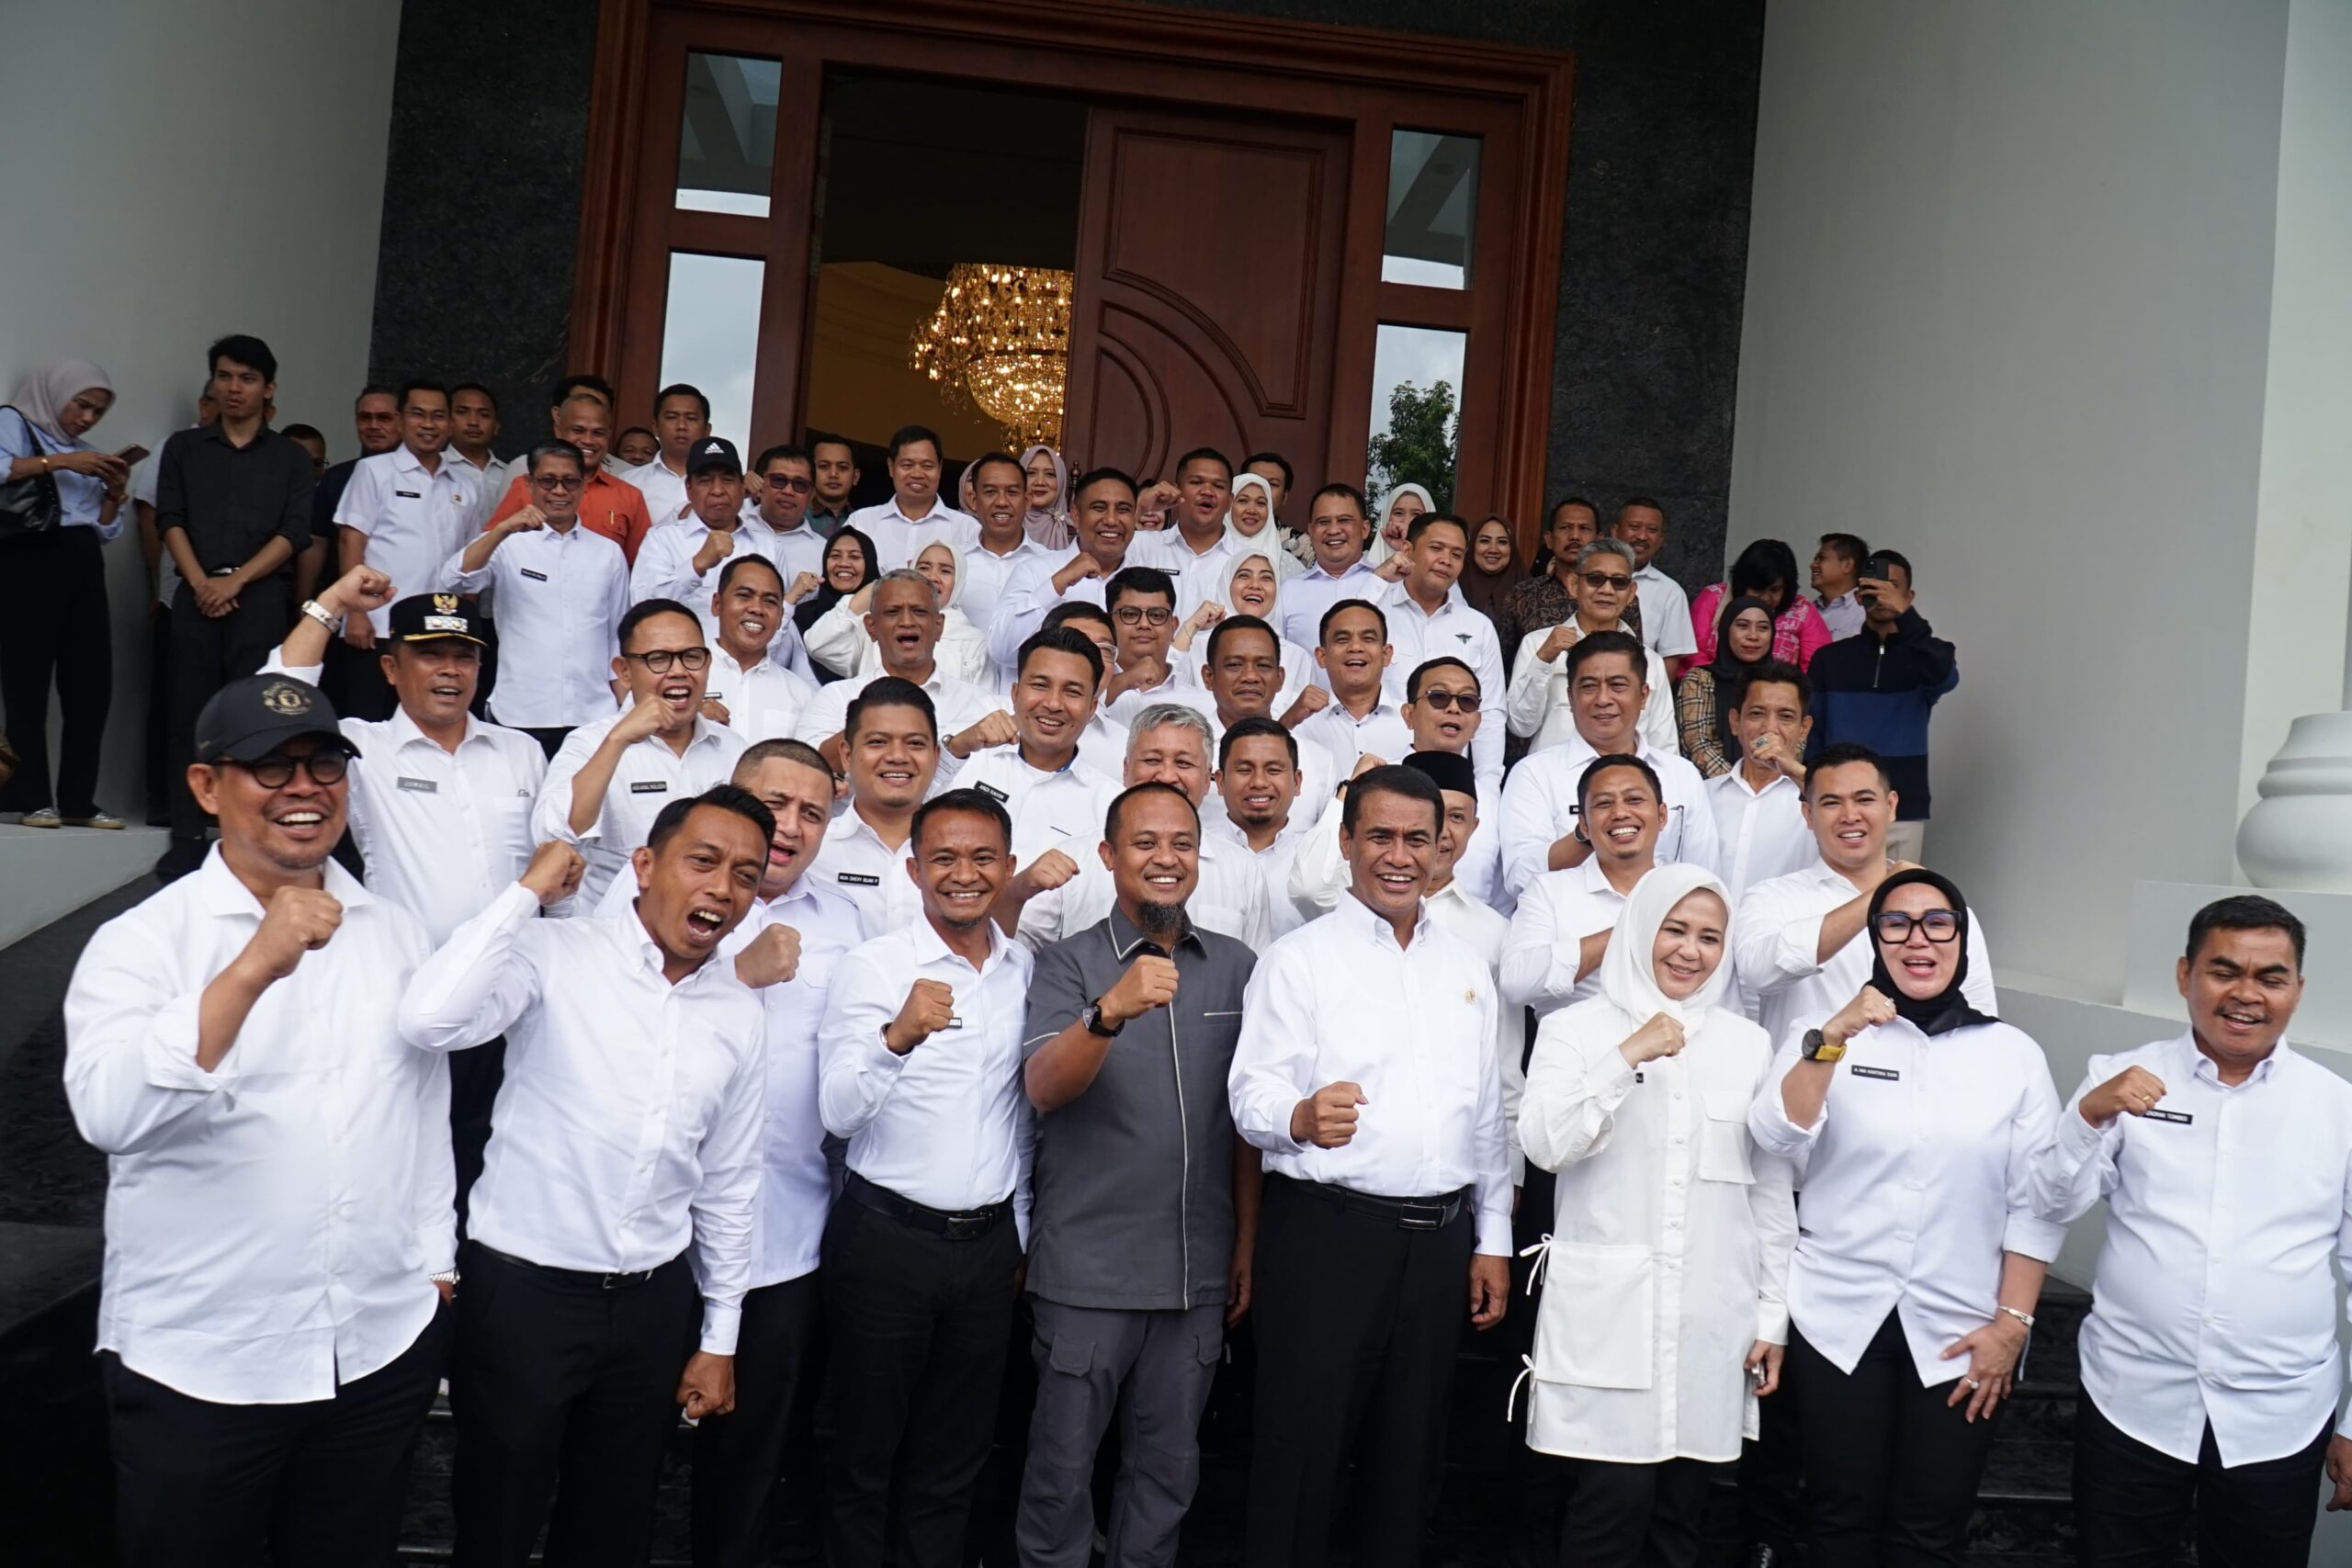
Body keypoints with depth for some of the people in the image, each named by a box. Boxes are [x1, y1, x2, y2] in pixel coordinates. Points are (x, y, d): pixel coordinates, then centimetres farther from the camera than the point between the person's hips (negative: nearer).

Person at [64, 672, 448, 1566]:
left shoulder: (393, 932, 4)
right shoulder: (143, 941, -10)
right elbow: (109, 1112, -27)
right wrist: (254, 968, -35)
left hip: (385, 1349, 4)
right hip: (197, 1367, -3)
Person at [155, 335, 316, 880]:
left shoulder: (291, 457, 10)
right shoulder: (183, 448, 14)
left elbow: (293, 533, 1)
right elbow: (170, 519, 5)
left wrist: (236, 579, -10)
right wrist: (200, 582, -9)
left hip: (260, 598, -1)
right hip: (196, 596, 1)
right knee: (191, 716, -1)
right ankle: (186, 840, 2)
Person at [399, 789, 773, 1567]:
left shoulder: (740, 1015, 2)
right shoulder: (555, 955, -12)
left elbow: (730, 1184, 9)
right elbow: (429, 1021, -30)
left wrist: (720, 1338, 11)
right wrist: (529, 891, -21)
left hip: (654, 1301, 4)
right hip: (523, 1289, -4)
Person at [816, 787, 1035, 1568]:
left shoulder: (1026, 968, 4)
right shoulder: (871, 966, -10)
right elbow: (840, 1114, -21)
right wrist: (898, 1036, -38)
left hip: (989, 1242, 4)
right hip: (885, 1238, -4)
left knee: (953, 1459, 17)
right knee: (866, 1452, 12)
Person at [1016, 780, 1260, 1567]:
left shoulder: (1237, 966, 4)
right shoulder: (1068, 963, -5)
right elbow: (1044, 1087, -21)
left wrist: (1247, 1246, 7)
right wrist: (1111, 1011, -38)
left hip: (1199, 1270, 3)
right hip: (1087, 1268, -3)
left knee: (1168, 1465, 15)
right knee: (1063, 1464, 9)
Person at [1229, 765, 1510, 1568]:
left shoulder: (1467, 966, 13)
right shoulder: (1298, 958, -2)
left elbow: (1487, 1109, 16)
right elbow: (1253, 1090, -11)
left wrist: (1493, 1236, 13)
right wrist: (1301, 1117, -33)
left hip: (1439, 1238, 5)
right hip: (1327, 1230, -5)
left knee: (1412, 1455, 13)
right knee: (1303, 1450, -1)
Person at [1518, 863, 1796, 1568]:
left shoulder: (1748, 1044, 10)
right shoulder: (1575, 1029, 2)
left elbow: (1773, 1192, 12)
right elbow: (1544, 1144, -12)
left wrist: (1773, 1317, 10)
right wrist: (1627, 1057, -15)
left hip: (1714, 1316, 3)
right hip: (1606, 1311, -3)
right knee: (1614, 1504, -8)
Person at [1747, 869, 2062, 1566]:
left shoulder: (2015, 1053, 3)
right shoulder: (1824, 1033, 2)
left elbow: (2036, 1203, 2)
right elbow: (1776, 1136, -13)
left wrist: (2012, 1323, -4)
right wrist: (1834, 1036, -25)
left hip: (1961, 1331, 0)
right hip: (1839, 1320, 0)